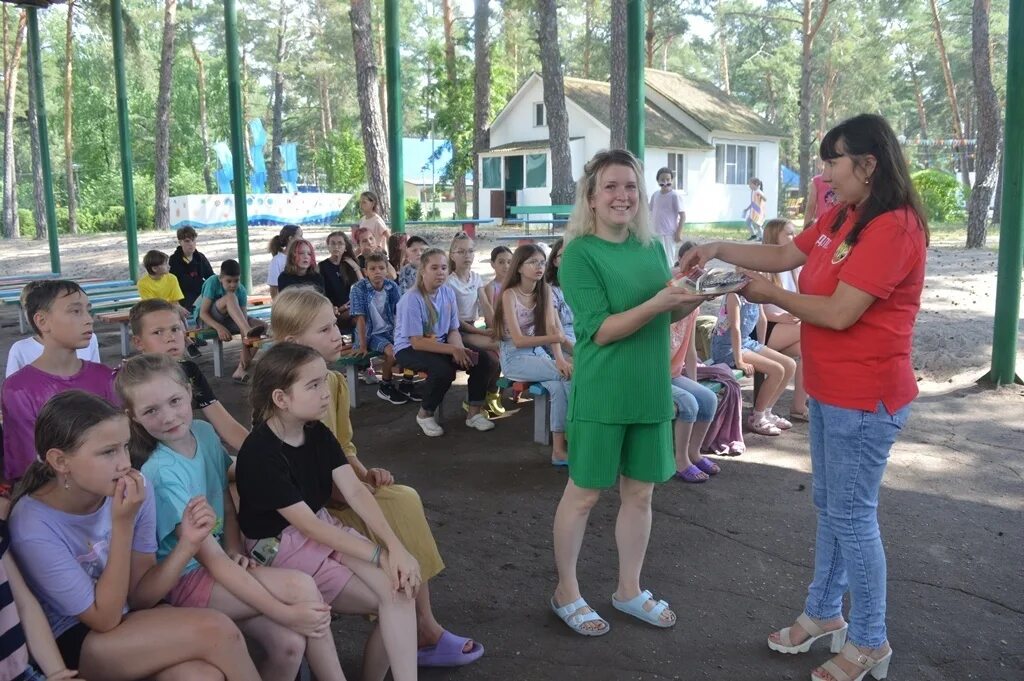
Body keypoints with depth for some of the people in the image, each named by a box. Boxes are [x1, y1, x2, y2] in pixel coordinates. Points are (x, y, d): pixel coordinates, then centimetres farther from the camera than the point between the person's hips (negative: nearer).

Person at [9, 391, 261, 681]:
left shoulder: (131, 491, -12)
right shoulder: (34, 529, -25)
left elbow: (139, 596, -5)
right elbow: (105, 619, -18)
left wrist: (187, 544, -23)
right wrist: (123, 523, -27)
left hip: (131, 617, 4)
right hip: (73, 642, -4)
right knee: (215, 630, -24)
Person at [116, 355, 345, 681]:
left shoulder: (204, 432, -4)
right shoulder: (162, 473, -23)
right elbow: (210, 558, -25)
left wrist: (235, 551, -7)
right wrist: (284, 612, -27)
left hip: (219, 563, 6)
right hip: (183, 579, -6)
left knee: (289, 644, -17)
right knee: (302, 586, -22)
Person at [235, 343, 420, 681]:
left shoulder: (317, 432, 1)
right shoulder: (260, 454, -22)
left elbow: (355, 491, -6)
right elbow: (305, 525, -23)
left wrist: (395, 547, -18)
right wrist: (378, 556, -22)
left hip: (324, 527, 7)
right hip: (279, 545, -6)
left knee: (402, 584, -14)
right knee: (393, 596, -13)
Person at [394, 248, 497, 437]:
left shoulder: (448, 293, -2)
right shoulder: (412, 299, -20)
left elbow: (453, 331, 2)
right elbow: (416, 342, -22)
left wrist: (460, 350, -20)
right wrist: (453, 350, -28)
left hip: (440, 345, 6)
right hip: (409, 349, -6)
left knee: (482, 360, -11)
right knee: (443, 370, -34)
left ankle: (475, 412, 4)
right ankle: (425, 414, -6)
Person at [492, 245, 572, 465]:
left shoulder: (544, 291, 4)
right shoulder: (509, 295, -12)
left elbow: (551, 328, -8)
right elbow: (518, 340, -19)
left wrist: (559, 356, -27)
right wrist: (556, 338, -30)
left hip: (539, 352, 5)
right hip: (515, 358, -5)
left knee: (559, 385, -27)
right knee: (569, 372, -25)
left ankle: (559, 449, -24)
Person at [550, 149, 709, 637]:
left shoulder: (652, 247, 7)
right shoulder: (579, 254, -12)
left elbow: (671, 314, 13)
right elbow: (600, 331, -18)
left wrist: (695, 295, -7)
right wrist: (657, 303, -28)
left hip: (650, 389, 6)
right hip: (601, 393, -6)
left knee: (640, 492, 14)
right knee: (584, 493, 7)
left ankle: (629, 590, 32)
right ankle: (566, 592, 25)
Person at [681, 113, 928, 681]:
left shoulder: (893, 228, -21)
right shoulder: (840, 217, 8)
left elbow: (839, 313, -24)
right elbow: (785, 255, 12)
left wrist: (771, 295, -12)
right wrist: (717, 249, 1)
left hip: (864, 398, -9)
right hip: (827, 391, 9)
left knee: (852, 516, 2)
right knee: (829, 507, 18)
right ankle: (823, 613, 34)